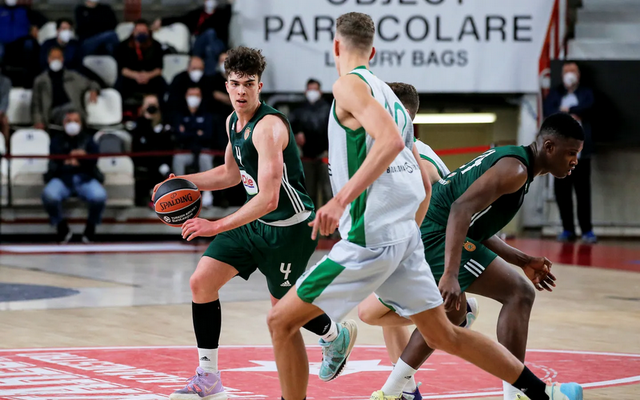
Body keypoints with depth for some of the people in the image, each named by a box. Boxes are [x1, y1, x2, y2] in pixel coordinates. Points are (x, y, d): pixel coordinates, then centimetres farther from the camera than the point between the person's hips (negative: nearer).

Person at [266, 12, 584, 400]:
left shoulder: (349, 85, -7)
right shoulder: (390, 95, 19)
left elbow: (390, 140, -25)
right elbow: (425, 184, 22)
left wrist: (342, 198, -29)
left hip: (369, 238, -9)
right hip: (405, 235, 9)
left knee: (281, 321, 0)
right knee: (444, 334, 15)